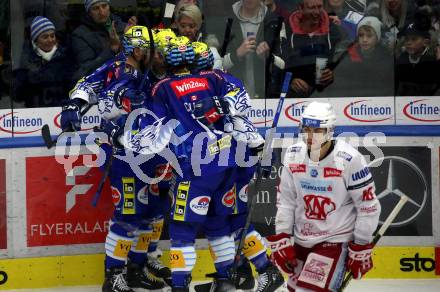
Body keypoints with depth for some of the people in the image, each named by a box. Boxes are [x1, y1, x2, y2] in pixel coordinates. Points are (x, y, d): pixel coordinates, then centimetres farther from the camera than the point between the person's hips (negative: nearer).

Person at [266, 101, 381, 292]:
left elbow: (368, 208, -13)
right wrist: (280, 241, 1)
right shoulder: (293, 156, -5)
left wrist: (361, 251, -9)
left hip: (336, 240, -6)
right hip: (302, 239, 6)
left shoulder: (350, 160, -20)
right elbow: (285, 201, 5)